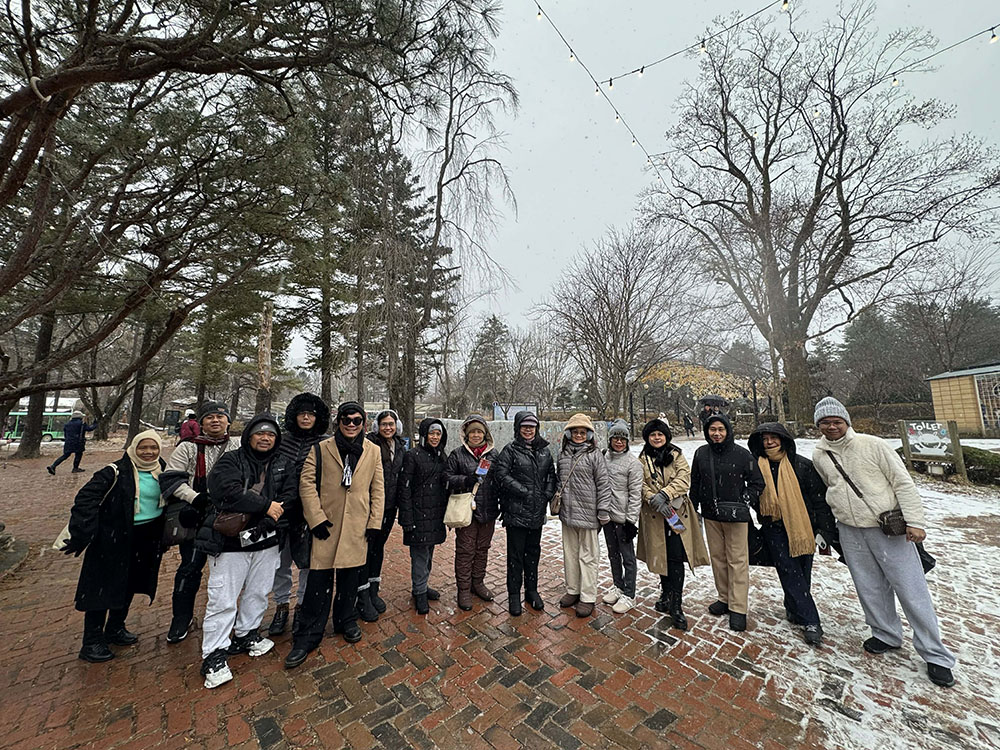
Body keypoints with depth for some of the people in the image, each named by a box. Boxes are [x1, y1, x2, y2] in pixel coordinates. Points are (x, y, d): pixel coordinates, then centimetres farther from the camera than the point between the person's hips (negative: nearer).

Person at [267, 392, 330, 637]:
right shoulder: (281, 439, 1)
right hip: (281, 511, 3)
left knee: (309, 562, 11)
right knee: (280, 563, 16)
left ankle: (303, 605, 34)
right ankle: (281, 606, 38)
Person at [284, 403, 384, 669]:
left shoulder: (373, 451, 2)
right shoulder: (321, 449, -2)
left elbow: (378, 489, 4)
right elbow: (307, 483, -6)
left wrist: (375, 522, 1)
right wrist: (316, 518, -11)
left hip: (357, 526, 2)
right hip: (326, 524, -1)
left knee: (350, 575, 16)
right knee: (319, 578, 5)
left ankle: (346, 620, 38)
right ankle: (308, 635, 24)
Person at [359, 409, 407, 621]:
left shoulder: (400, 446, 7)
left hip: (389, 506, 6)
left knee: (379, 546, 17)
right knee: (366, 547, 2)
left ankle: (373, 590, 32)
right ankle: (363, 597, 18)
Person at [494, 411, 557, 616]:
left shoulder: (544, 450, 7)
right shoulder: (510, 450, -7)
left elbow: (551, 475, 14)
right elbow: (501, 474, -15)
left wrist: (547, 494, -2)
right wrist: (525, 492, -17)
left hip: (537, 512, 5)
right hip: (516, 511, -4)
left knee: (533, 551, 17)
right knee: (516, 553, 6)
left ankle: (532, 590, 34)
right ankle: (514, 594, 23)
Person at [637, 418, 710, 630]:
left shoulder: (676, 456, 3)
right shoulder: (643, 459, 6)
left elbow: (683, 479, -9)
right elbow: (641, 484, -2)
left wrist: (664, 494, -22)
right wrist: (653, 499, -19)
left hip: (677, 512, -1)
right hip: (654, 514, 2)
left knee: (676, 558, -5)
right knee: (661, 556, 12)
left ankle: (676, 606, 6)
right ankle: (667, 594, 33)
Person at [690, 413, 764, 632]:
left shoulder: (742, 454, -7)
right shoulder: (701, 453, 2)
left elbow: (757, 482, 1)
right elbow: (695, 484, 10)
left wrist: (744, 501, -12)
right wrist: (693, 510, 10)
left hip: (736, 516, -3)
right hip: (711, 515, 4)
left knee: (738, 560, 1)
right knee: (717, 558, 13)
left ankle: (738, 608, 13)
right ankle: (724, 599, 28)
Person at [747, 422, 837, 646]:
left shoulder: (802, 465, -5)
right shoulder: (757, 466, -2)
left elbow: (820, 498, -3)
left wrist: (825, 531, -6)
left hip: (803, 526, 0)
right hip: (775, 529, 0)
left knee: (802, 572, 10)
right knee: (791, 573, -2)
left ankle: (794, 608, 31)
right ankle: (811, 621, 10)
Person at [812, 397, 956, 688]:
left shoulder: (873, 445, -10)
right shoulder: (819, 456, 0)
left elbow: (903, 482, -8)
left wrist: (914, 521, -13)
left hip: (889, 528, -3)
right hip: (850, 533, 3)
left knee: (911, 590, 5)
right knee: (870, 589, 13)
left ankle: (935, 655, 23)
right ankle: (887, 636, 33)